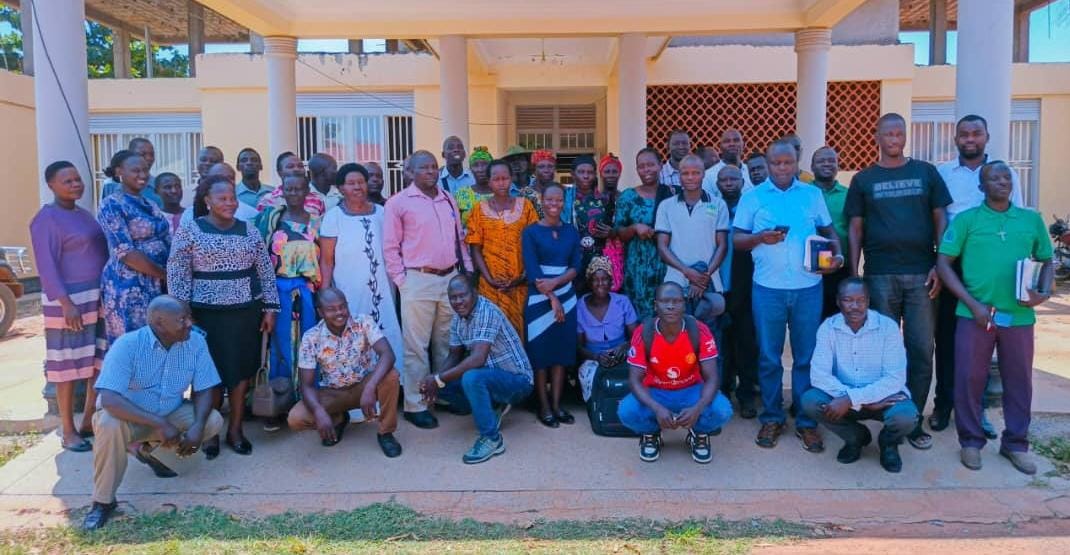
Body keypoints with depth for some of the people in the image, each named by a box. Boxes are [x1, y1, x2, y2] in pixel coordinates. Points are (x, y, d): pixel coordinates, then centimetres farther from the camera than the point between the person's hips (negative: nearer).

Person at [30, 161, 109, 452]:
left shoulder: (83, 214, 14)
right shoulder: (47, 218, -10)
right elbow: (47, 266, -16)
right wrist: (66, 303, -23)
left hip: (98, 298, 8)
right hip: (70, 300, -8)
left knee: (100, 362, 11)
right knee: (69, 366, 0)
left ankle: (90, 422, 23)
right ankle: (68, 431, 11)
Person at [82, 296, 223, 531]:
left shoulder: (195, 342, -15)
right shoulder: (128, 345, -26)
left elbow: (204, 389, -9)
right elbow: (109, 400, -35)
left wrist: (197, 426, -28)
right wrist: (160, 424, -41)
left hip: (170, 414, 4)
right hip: (128, 416, -4)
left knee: (214, 421, -18)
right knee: (109, 425, -36)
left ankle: (148, 448, 7)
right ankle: (103, 501, -15)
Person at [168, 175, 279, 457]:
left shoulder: (249, 230, 6)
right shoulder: (189, 230, -3)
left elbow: (266, 271, 8)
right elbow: (177, 274, -5)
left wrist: (270, 307, 4)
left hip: (246, 312, 3)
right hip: (207, 313, -3)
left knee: (242, 370, 8)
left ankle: (235, 429, 21)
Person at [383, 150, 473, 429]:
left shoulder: (449, 200, 13)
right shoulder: (398, 202, -4)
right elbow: (390, 247, -5)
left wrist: (467, 271, 11)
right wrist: (402, 281, -9)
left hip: (451, 278, 6)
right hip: (418, 281, -5)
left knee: (447, 342, 14)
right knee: (417, 345, -1)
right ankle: (415, 405, 7)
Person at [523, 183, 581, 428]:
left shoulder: (571, 232, 10)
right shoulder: (531, 232, -2)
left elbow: (576, 267, 2)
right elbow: (532, 270, -9)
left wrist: (555, 282, -15)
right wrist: (552, 299, -15)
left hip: (566, 297, 4)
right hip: (539, 298, -4)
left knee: (562, 350, 5)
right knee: (540, 351, -1)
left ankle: (557, 404, 14)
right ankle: (544, 406, 7)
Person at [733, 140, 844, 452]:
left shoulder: (812, 194, 10)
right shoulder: (752, 197, 5)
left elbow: (828, 231, 14)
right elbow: (736, 240, 4)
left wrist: (837, 253, -5)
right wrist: (760, 237, -16)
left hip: (808, 287, 1)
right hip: (768, 288, -1)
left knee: (806, 356, 6)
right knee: (769, 357, 6)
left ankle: (806, 422, 16)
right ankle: (772, 418, 19)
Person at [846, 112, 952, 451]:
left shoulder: (926, 172, 9)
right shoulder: (863, 180, 7)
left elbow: (941, 219, 7)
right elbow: (855, 229, 5)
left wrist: (939, 265, -3)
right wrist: (853, 275, -2)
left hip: (921, 274, 1)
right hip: (880, 276, 0)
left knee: (921, 350, 2)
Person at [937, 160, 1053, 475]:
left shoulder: (1032, 219, 9)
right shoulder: (966, 220, 1)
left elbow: (1047, 261, 16)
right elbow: (943, 263, -3)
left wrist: (1044, 293, -5)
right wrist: (972, 304, -10)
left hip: (1019, 316, 3)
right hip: (975, 314, -2)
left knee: (1019, 381, 10)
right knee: (970, 378, 3)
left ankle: (1016, 443, 25)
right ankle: (971, 441, 18)